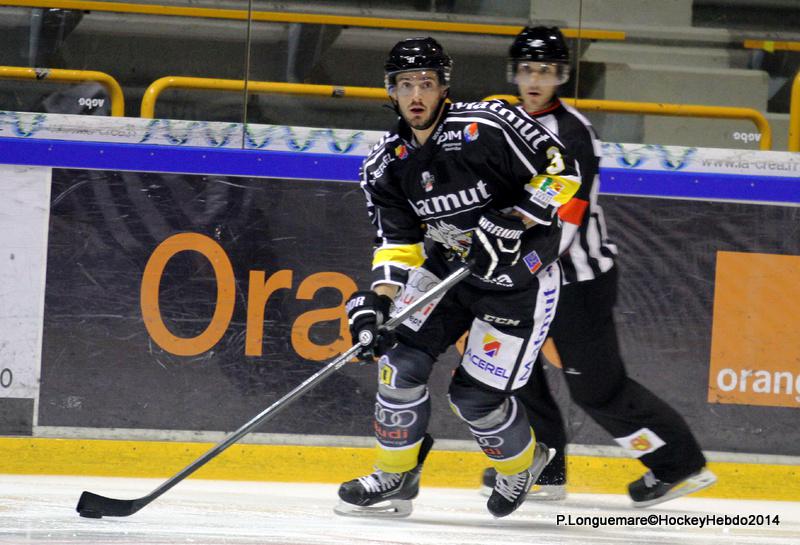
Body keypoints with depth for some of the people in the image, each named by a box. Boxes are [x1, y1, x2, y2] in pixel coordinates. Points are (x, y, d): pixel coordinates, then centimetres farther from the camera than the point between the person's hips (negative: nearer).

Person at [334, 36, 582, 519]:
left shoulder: (486, 127, -23)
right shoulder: (388, 164, -3)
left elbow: (560, 171, -19)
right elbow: (398, 240, 0)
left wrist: (510, 225, -25)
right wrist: (379, 300, -15)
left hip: (518, 276, -6)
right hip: (446, 268, 6)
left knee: (476, 394, -6)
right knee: (402, 358, -8)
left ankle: (522, 463, 26)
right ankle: (395, 479, 8)